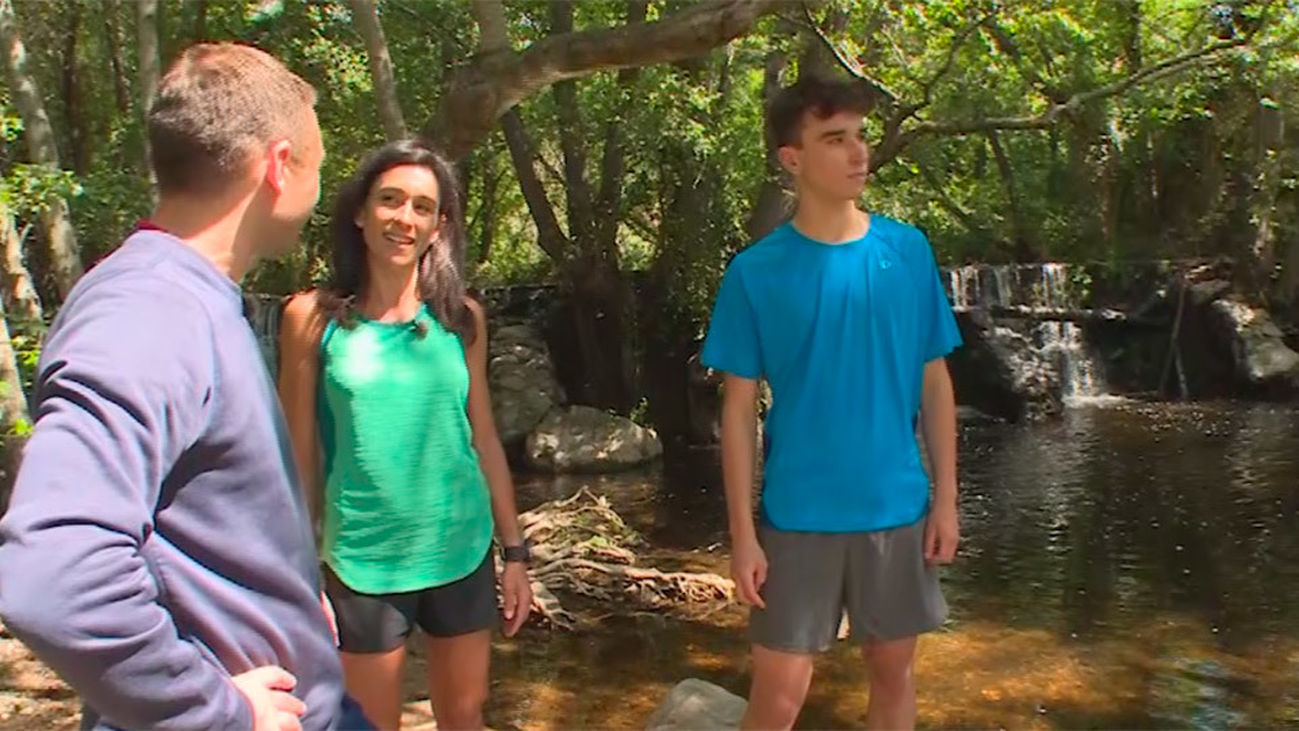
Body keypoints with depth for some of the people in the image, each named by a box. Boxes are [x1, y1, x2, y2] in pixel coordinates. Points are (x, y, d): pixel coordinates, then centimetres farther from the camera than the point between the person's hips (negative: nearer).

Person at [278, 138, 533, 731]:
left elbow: (484, 441, 6)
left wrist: (514, 552, 6)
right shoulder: (314, 317, -6)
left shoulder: (462, 318, 0)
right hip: (363, 561, -2)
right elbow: (299, 457, -3)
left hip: (462, 554, 3)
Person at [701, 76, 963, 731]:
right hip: (798, 514, -2)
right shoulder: (756, 271, -8)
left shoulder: (908, 250, 0)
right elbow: (739, 409, -5)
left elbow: (934, 382, 5)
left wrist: (946, 496, 2)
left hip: (897, 508, 3)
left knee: (892, 672, 17)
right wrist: (742, 533, -7)